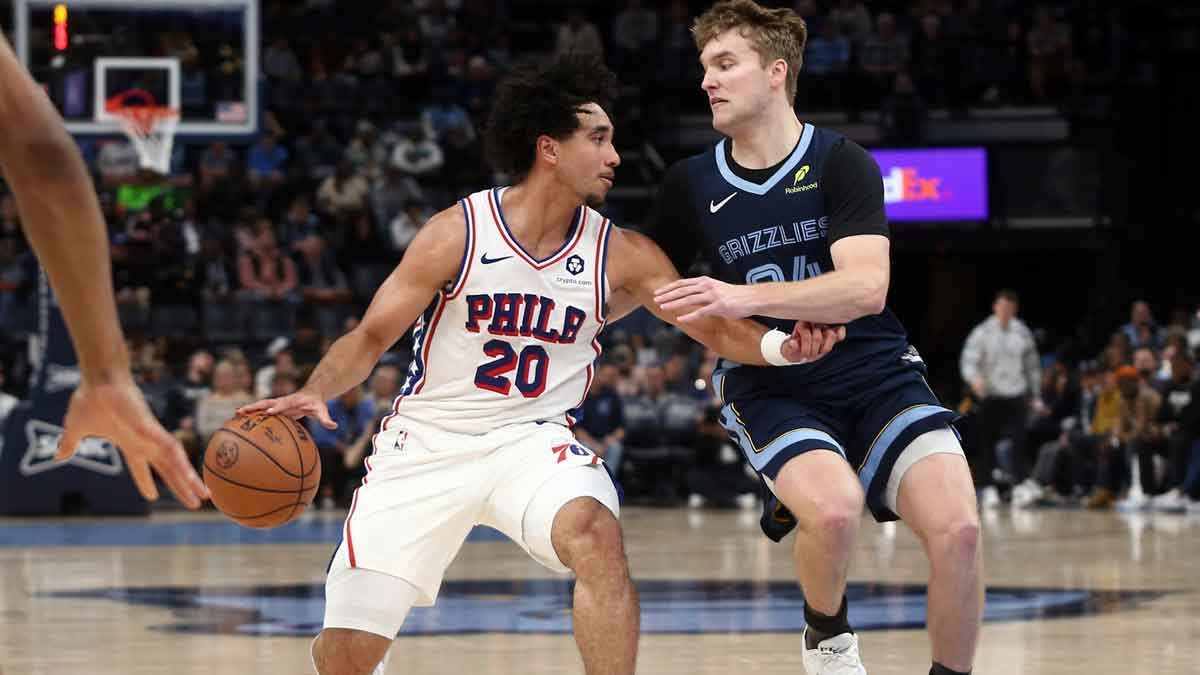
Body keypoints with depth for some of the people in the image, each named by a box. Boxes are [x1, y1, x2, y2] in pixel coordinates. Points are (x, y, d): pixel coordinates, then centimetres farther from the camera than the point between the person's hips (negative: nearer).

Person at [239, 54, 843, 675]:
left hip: (532, 438, 1)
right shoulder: (456, 233, -10)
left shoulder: (621, 255, -3)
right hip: (427, 441, -1)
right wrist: (315, 393, -24)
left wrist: (779, 346, -25)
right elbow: (369, 339, -5)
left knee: (594, 531, -34)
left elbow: (716, 327, -4)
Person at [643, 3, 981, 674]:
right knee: (833, 505, -33)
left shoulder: (842, 163, -6)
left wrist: (744, 297, -31)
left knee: (958, 526, -25)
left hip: (876, 373, 0)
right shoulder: (690, 185, 4)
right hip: (769, 387, 1)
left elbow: (867, 287, -21)